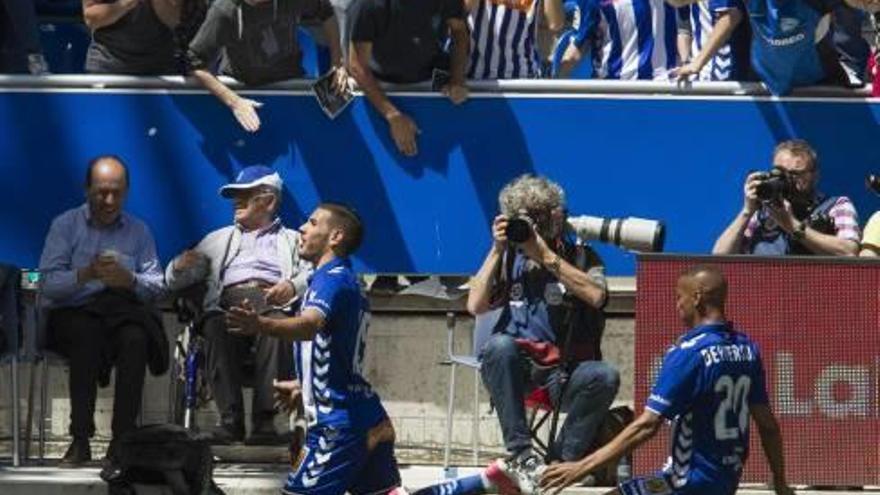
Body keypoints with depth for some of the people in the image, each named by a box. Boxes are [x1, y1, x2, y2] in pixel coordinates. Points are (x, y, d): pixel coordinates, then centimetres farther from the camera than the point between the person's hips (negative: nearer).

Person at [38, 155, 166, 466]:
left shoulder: (139, 231, 17)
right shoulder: (65, 225, 11)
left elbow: (157, 286, 6)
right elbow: (48, 283, -2)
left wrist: (129, 280, -16)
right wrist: (84, 275, -20)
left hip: (123, 311, 1)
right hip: (71, 314, -1)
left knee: (135, 338, -33)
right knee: (87, 335, -36)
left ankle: (122, 440, -33)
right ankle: (80, 439, -34)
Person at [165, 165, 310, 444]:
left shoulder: (293, 241, 29)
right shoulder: (218, 239, 35)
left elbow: (313, 274, 10)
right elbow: (175, 281, 27)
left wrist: (293, 286, -13)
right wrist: (180, 267, 2)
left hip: (273, 306, -2)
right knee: (216, 330, -35)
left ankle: (264, 420, -42)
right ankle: (230, 420, -40)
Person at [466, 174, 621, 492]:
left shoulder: (580, 256, 8)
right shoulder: (509, 259, 14)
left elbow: (595, 296, -13)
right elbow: (475, 306, 2)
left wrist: (546, 256, -15)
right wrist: (497, 251, -3)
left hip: (563, 372, -1)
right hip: (518, 367, 1)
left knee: (604, 376, -32)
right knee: (499, 345, -34)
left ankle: (562, 461, -18)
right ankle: (520, 455, -33)